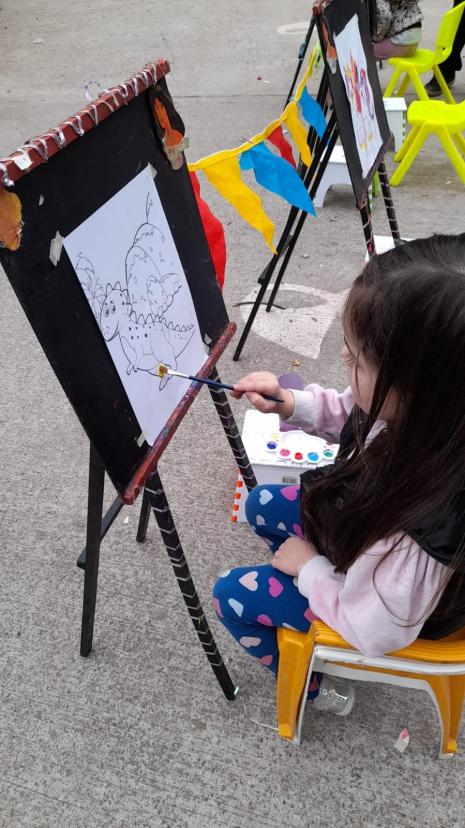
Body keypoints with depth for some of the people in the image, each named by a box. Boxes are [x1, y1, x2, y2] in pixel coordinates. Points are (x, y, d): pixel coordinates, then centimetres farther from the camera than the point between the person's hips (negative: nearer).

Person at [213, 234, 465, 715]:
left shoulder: (417, 530, -46)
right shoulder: (424, 416, -27)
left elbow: (375, 631, -27)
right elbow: (348, 416, -3)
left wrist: (309, 567, -14)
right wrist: (291, 405, -19)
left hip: (374, 597, -6)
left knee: (231, 595, 6)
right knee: (262, 505, 18)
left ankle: (310, 684, 28)